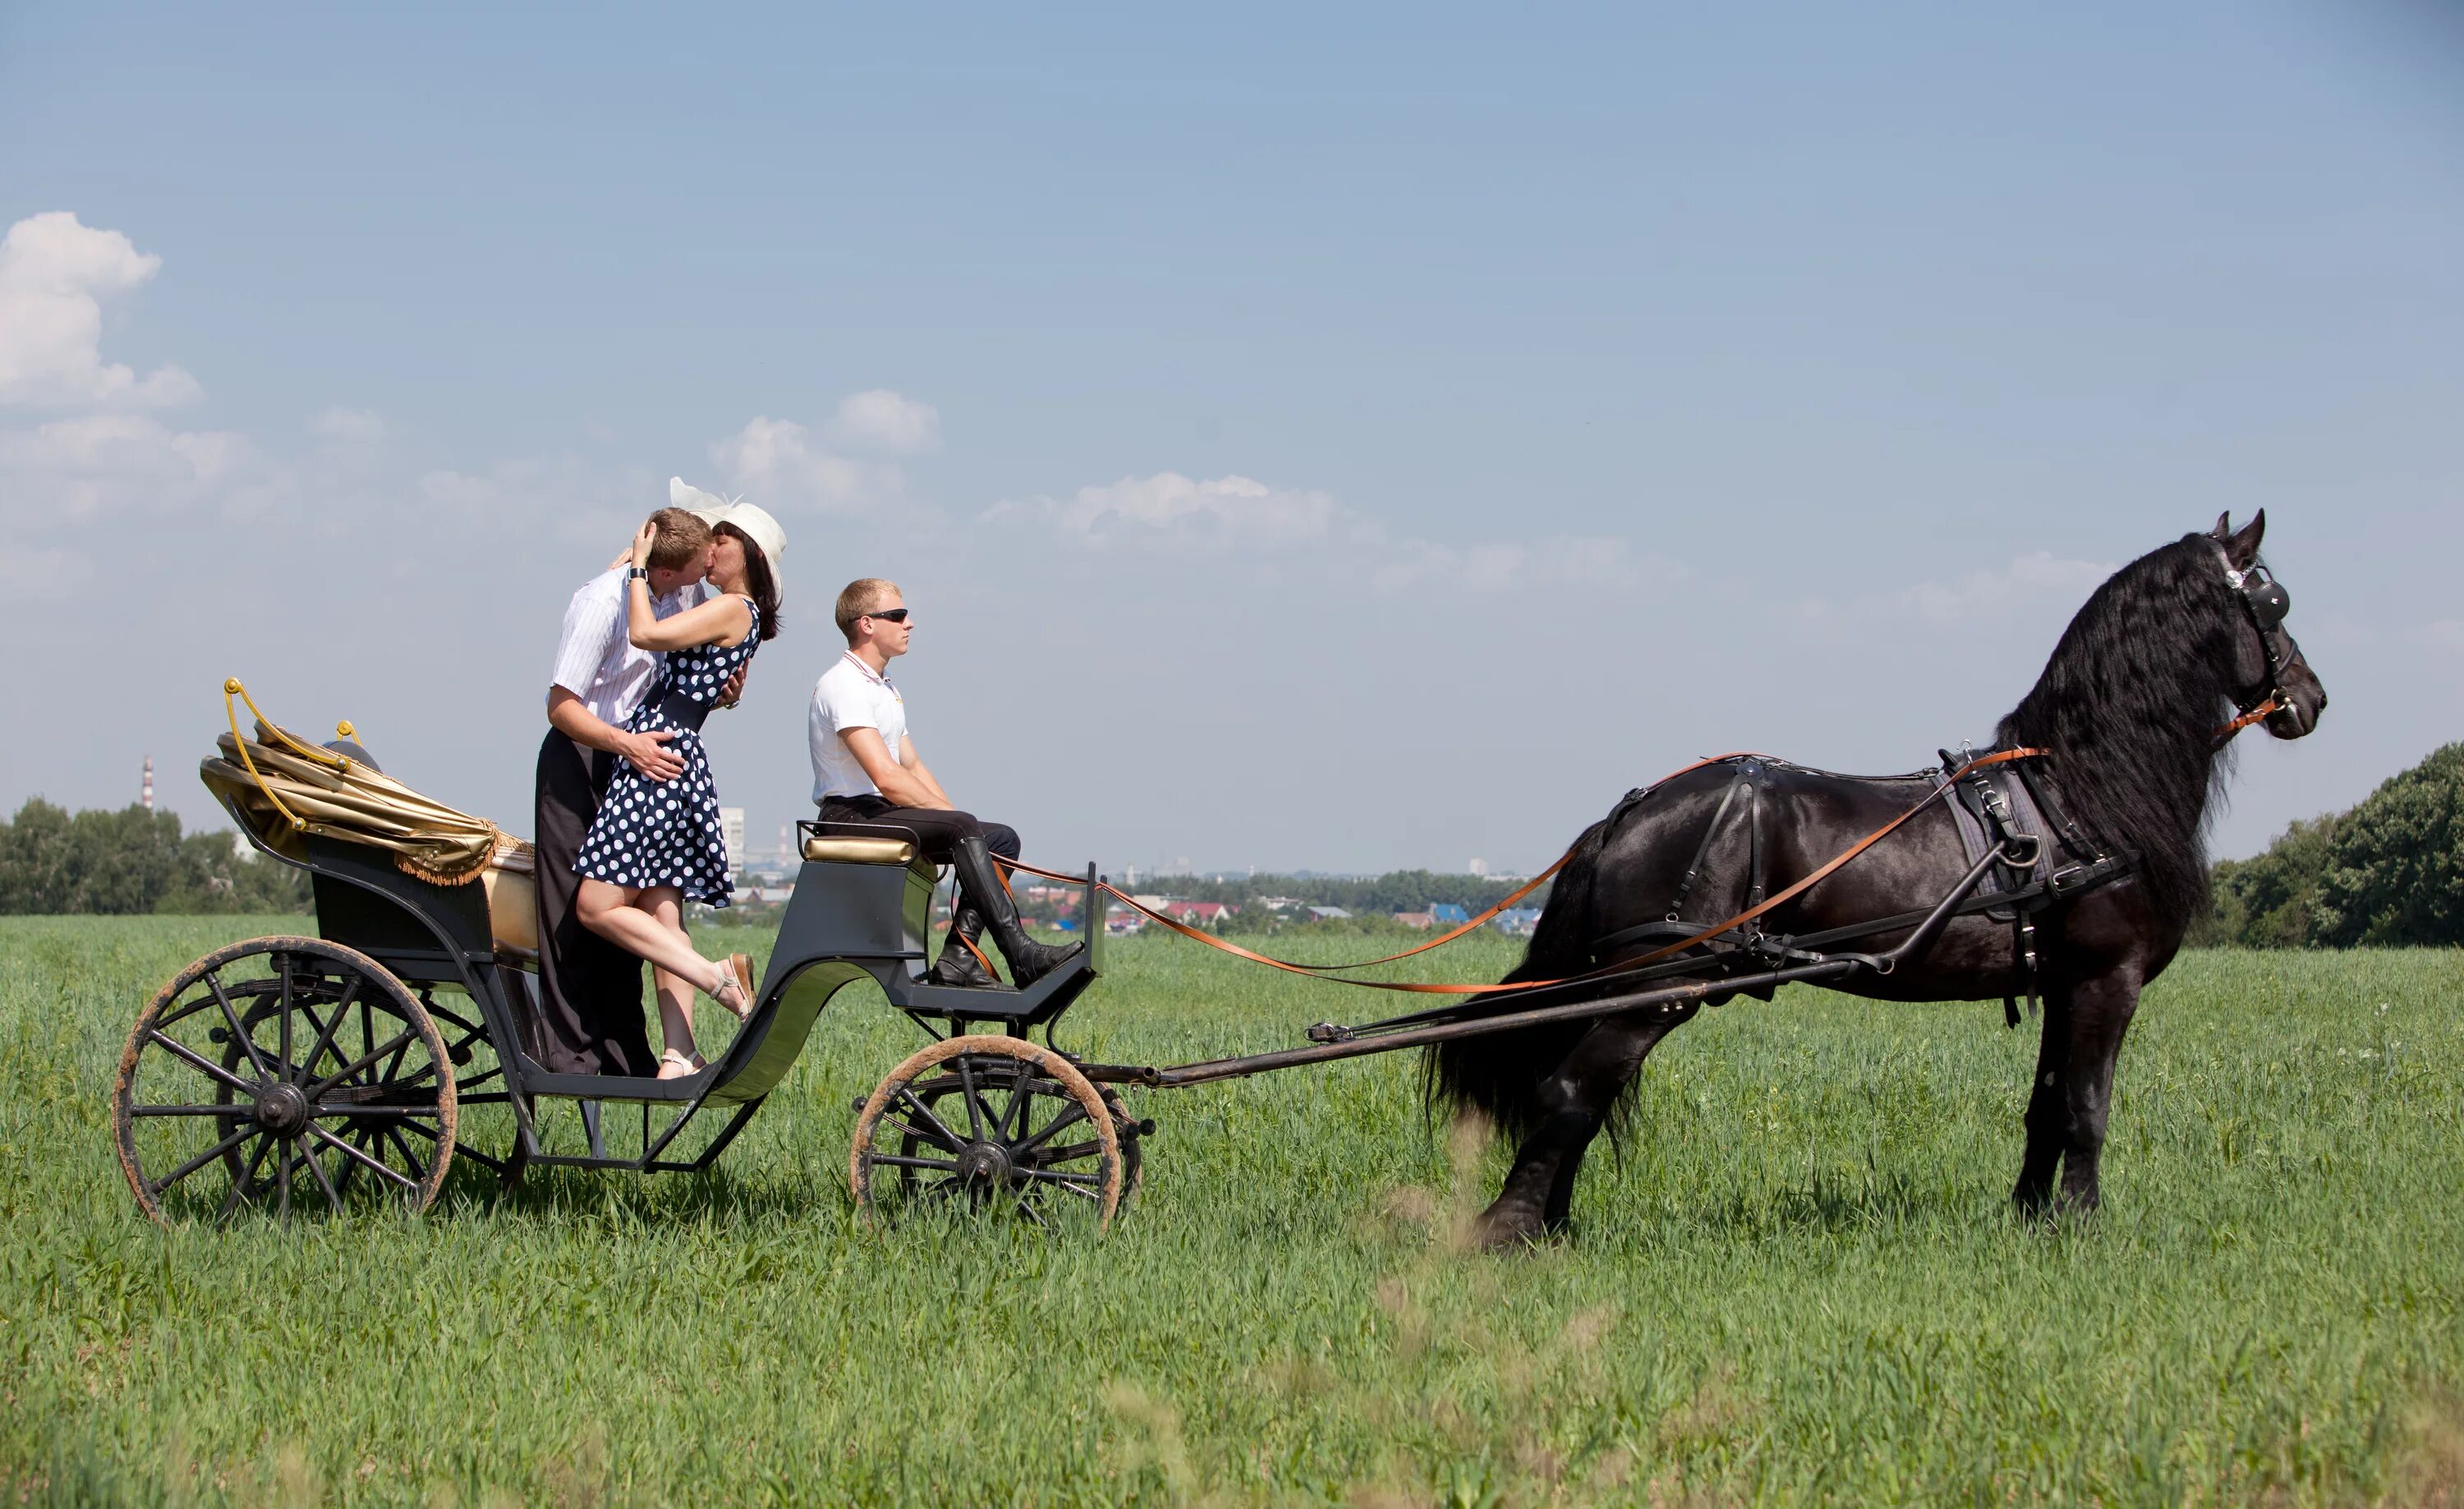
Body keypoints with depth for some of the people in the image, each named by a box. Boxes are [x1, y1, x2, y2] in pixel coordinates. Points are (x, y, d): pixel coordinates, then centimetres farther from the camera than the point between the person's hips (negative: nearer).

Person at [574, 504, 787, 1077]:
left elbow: (645, 633, -19)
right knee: (661, 915, 3)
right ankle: (679, 1054, -4)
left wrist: (639, 566, -6)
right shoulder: (735, 617, 22)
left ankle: (715, 976, -17)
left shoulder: (733, 609, -8)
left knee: (598, 905, -12)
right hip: (681, 762, 10)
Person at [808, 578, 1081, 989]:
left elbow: (912, 766, 21)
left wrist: (958, 819, 5)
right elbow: (887, 777, -22)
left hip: (885, 814, 10)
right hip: (852, 818, -10)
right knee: (962, 828, -29)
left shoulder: (885, 686, 20)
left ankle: (958, 957, -17)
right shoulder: (843, 686, -13)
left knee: (1002, 838, -1)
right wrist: (954, 817, -18)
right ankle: (1022, 955, -35)